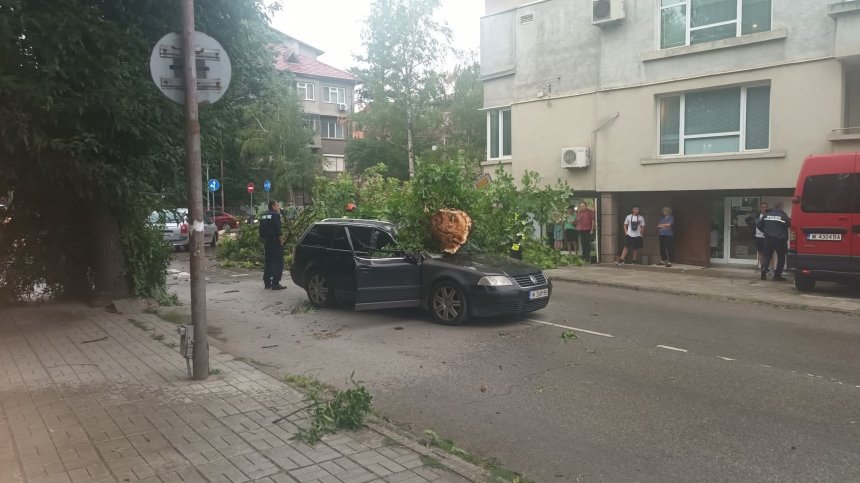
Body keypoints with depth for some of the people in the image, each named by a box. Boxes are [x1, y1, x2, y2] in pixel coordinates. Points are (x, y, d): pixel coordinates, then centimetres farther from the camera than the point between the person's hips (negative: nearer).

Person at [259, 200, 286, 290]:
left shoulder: (264, 216, 14)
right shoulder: (275, 215, -10)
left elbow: (261, 230, 15)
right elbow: (277, 230, -17)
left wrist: (263, 241, 20)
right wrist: (280, 241, -10)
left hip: (266, 241, 8)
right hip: (275, 241, -8)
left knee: (268, 262, 15)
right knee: (278, 262, -5)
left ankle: (267, 283, 18)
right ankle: (275, 284, -9)